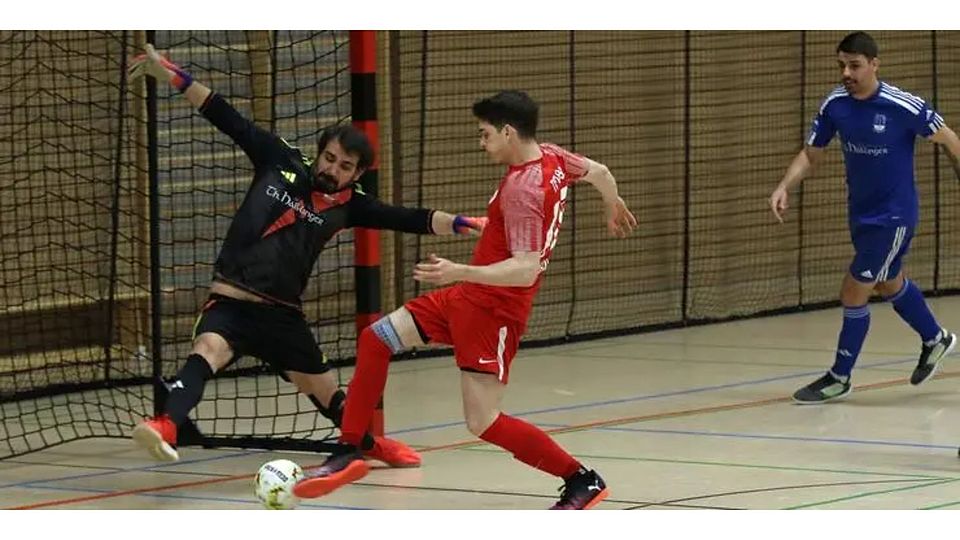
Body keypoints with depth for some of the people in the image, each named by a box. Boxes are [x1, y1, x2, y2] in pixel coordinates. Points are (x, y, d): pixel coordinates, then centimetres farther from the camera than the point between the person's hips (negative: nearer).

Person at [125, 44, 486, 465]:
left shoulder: (348, 205, 3)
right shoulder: (281, 162, -1)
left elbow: (410, 220, -4)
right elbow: (226, 118, -1)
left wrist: (463, 224, -18)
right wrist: (167, 73, -3)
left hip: (280, 315, 3)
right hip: (230, 303, -3)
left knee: (325, 391, 18)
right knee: (208, 350, -34)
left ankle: (370, 444, 47)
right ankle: (165, 427, -55)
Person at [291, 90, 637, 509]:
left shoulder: (523, 190, -24)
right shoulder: (552, 157, 4)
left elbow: (526, 270, -30)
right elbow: (598, 172, 23)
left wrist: (459, 272, -38)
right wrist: (615, 205, 45)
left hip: (494, 310, -11)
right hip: (467, 299, 11)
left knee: (483, 423, -10)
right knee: (375, 339, 7)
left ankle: (583, 482, 3)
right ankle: (348, 454, 11)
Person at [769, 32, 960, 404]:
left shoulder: (903, 107, -24)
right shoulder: (835, 104, -9)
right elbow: (810, 154, 1)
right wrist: (784, 187, -15)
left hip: (893, 216, -7)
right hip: (861, 215, 7)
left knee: (854, 293, -8)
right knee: (889, 285, 25)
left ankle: (839, 378, 8)